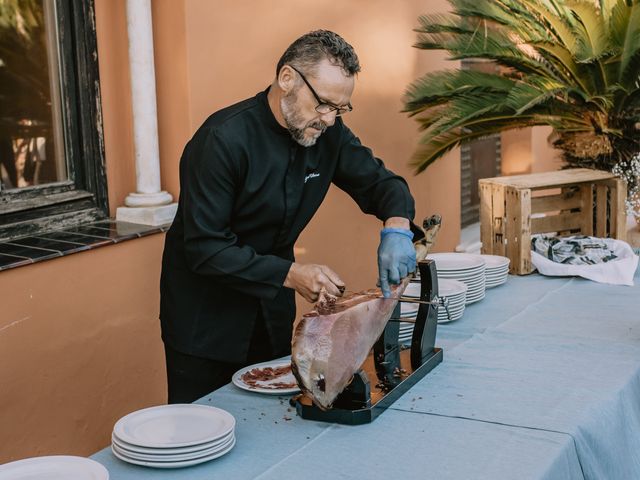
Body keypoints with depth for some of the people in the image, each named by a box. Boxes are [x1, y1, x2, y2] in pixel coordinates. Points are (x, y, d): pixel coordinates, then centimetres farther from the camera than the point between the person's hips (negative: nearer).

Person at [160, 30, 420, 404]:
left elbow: (381, 182, 5)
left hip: (274, 313, 6)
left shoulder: (327, 134, -5)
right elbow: (205, 249, -25)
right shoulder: (223, 140, -24)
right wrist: (291, 274, -30)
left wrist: (396, 228, -18)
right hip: (205, 318, -6)